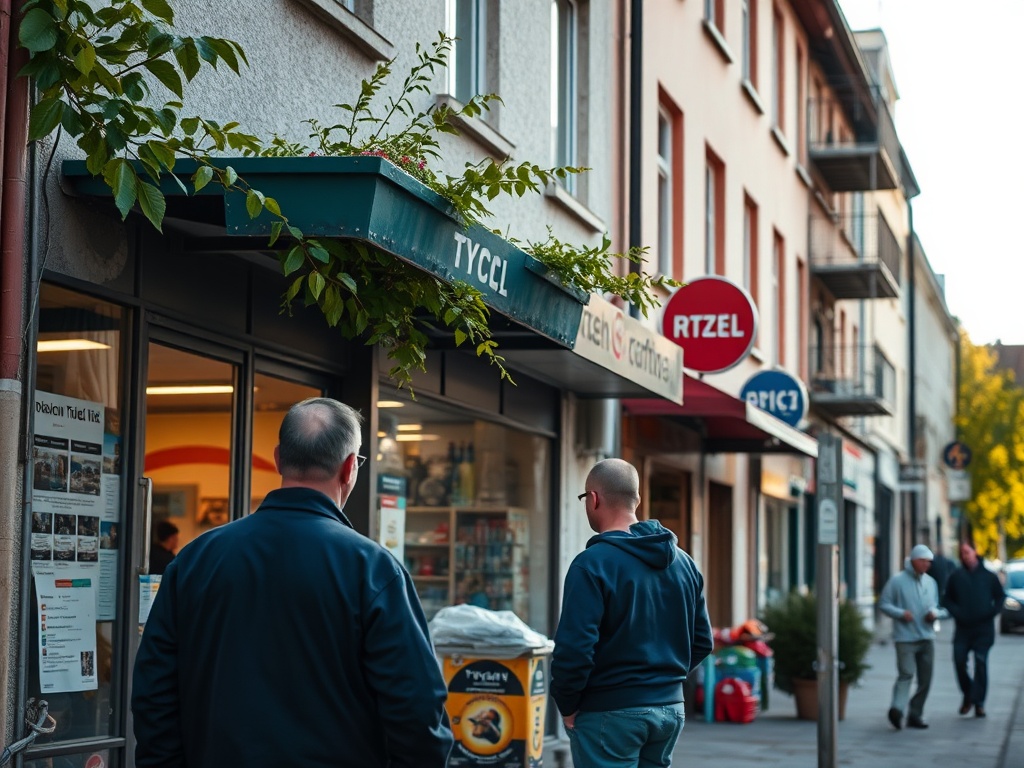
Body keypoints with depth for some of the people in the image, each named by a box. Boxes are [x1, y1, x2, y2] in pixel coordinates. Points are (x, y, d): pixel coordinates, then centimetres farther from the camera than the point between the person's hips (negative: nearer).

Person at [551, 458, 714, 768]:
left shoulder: (592, 564, -14)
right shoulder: (683, 562, 10)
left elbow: (574, 649, -20)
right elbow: (702, 642, 13)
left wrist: (567, 705, -6)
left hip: (609, 713, -7)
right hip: (670, 708, 7)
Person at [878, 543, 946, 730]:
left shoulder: (931, 582, 15)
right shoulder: (897, 580, -3)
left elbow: (938, 607, 23)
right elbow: (883, 604, -2)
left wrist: (935, 613, -1)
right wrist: (901, 613, -17)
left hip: (927, 637, 6)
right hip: (905, 637, -6)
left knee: (925, 679, 6)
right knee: (906, 674, -19)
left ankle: (915, 714, 14)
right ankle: (897, 709, -29)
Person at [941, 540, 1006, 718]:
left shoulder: (989, 576, 4)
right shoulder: (955, 576, 6)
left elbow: (1000, 597, 11)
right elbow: (947, 599, 11)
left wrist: (992, 612, -4)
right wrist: (956, 612, -6)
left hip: (983, 629, -1)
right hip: (963, 628, 1)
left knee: (981, 663, -4)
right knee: (959, 660, -7)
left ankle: (978, 702, 3)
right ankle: (968, 694, 14)